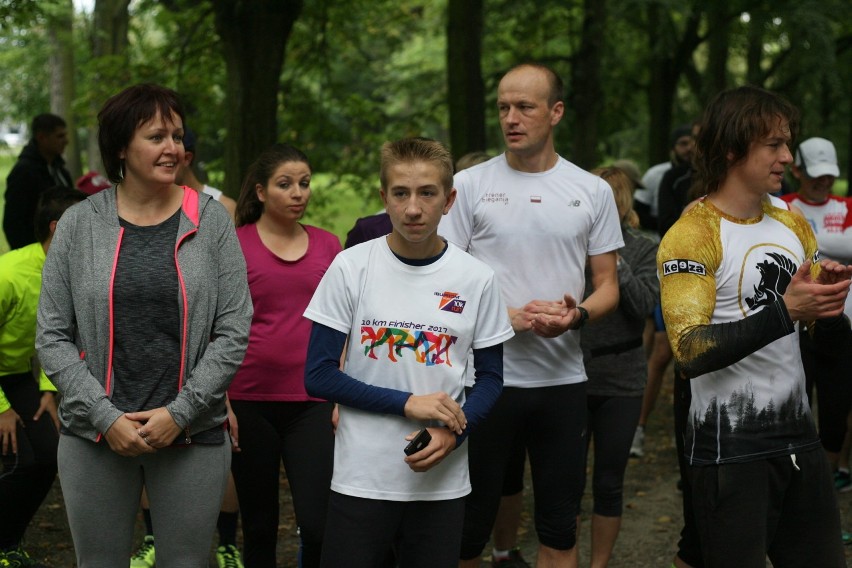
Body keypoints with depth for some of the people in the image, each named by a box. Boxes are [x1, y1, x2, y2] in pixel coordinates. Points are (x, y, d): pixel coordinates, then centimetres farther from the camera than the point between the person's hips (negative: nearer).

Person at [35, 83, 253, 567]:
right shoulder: (80, 224, 1)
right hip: (95, 436, 1)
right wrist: (105, 417, -9)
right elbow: (52, 337, 0)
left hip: (193, 434, 0)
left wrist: (180, 412, -10)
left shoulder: (211, 220, 0)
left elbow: (234, 331, -2)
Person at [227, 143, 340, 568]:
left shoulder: (327, 245, 8)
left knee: (318, 523, -9)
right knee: (259, 523, 9)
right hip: (250, 402, -1)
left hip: (313, 403, 2)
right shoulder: (235, 243, -1)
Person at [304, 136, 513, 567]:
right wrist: (408, 403, -14)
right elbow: (318, 375, -5)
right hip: (361, 480, -1)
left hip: (442, 482, 2)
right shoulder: (351, 268, -5)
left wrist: (453, 433, -11)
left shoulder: (476, 280, 0)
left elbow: (490, 377, 8)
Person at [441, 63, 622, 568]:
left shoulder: (593, 191, 5)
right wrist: (507, 316, -16)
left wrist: (577, 315, -14)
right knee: (468, 524, 6)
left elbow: (608, 286, 8)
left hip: (563, 379, 2)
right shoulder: (470, 185, -1)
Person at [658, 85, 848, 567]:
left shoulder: (793, 224, 10)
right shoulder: (692, 237, -12)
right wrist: (784, 311, -26)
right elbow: (691, 354, -22)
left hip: (799, 436, 7)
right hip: (731, 448, -7)